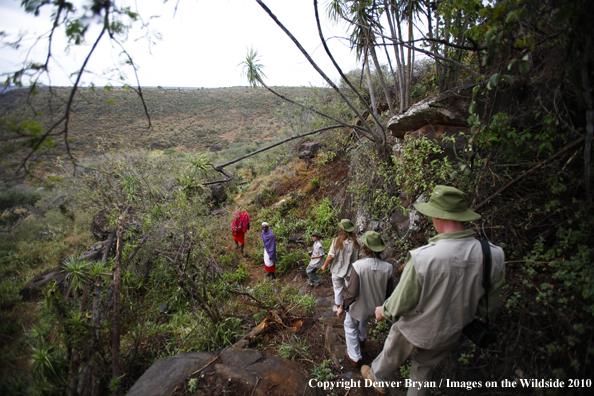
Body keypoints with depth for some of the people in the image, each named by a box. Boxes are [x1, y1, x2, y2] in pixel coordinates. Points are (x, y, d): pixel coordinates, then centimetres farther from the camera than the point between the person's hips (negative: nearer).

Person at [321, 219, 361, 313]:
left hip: (337, 270, -1)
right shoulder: (357, 241, -14)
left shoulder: (337, 241, -19)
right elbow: (358, 257, -6)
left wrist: (324, 266, 2)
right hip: (350, 270, 1)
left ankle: (338, 307, 35)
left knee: (338, 289, 18)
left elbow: (330, 257, -15)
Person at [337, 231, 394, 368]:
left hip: (359, 307, -5)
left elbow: (352, 292, -27)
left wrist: (343, 307, -10)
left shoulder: (359, 266, -32)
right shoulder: (387, 268, -20)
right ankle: (362, 339, 62)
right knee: (363, 320, 37)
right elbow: (389, 292, -7)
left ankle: (355, 357, 37)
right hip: (375, 308, 5)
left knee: (350, 326, 24)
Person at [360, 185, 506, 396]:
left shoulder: (422, 258, -37)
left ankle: (377, 378, 56)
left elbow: (401, 302, -22)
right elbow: (487, 305, -5)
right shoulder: (493, 256, -23)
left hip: (414, 330, -3)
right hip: (449, 334, 4)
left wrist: (384, 311, 0)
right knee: (424, 367, 32)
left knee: (391, 355, 29)